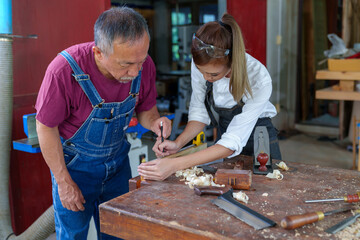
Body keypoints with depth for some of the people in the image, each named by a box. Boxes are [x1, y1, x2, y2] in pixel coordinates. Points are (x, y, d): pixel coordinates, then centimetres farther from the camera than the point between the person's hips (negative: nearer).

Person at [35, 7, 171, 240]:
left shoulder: (143, 65, -19)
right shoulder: (64, 70, -31)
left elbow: (145, 109, 0)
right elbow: (46, 127, -17)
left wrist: (154, 122, -24)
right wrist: (64, 182, -13)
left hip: (118, 159, 4)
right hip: (74, 161, -3)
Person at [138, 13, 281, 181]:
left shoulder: (259, 80, -34)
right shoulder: (201, 64, -22)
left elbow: (233, 142, -34)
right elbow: (199, 111, -9)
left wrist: (175, 165, -42)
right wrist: (178, 143, -27)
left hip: (258, 142, -3)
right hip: (223, 135, 3)